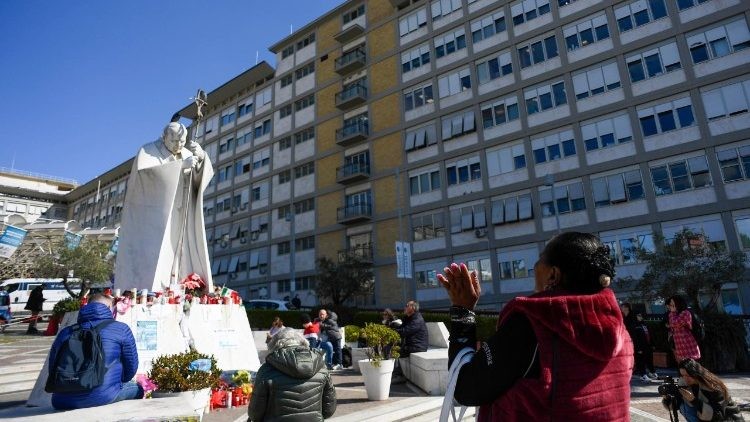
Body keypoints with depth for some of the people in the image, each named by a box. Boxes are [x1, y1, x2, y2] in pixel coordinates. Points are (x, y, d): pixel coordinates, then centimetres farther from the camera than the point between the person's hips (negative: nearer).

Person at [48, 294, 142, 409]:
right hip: (102, 398, -5)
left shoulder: (65, 332, 15)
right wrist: (117, 381, 27)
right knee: (137, 388, 23)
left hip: (62, 403, 5)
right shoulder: (121, 329, 3)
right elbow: (131, 368, 7)